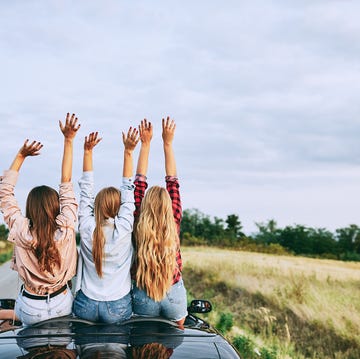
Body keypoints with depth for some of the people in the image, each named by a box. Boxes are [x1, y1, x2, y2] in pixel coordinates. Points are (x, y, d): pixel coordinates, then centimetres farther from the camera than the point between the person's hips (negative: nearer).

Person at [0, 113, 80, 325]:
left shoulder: (22, 232, -20)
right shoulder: (66, 228, -19)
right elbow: (66, 183, -13)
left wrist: (21, 156, -8)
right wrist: (69, 140, -11)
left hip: (30, 312, -1)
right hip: (62, 306, 1)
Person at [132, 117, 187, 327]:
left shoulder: (138, 225, -11)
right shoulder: (174, 223, -12)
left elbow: (139, 183, -5)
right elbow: (173, 183, -6)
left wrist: (145, 143, -2)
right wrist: (168, 143, -3)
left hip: (143, 298, 0)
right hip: (174, 295, 0)